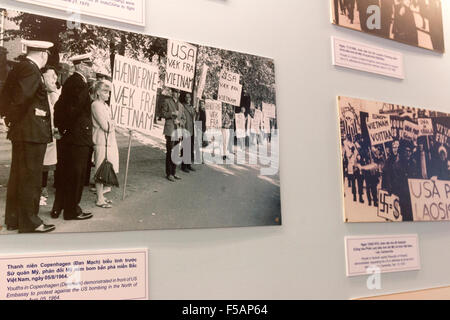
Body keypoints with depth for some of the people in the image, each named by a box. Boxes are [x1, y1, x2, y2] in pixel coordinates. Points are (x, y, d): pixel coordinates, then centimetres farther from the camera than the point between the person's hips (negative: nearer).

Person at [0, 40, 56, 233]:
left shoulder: (18, 68, 13)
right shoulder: (31, 70, -16)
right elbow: (21, 97, -26)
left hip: (21, 132, 10)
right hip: (32, 133, -10)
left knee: (18, 176, 15)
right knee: (30, 178, -2)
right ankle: (29, 223, 7)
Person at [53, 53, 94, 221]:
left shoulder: (69, 81, 15)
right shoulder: (79, 83, -14)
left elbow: (59, 106, 15)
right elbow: (75, 108, -22)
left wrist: (61, 126, 12)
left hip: (67, 136, 10)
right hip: (78, 137, -9)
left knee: (64, 173, 15)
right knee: (76, 174, -1)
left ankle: (58, 208, 24)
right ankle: (72, 210, 8)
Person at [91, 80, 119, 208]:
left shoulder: (105, 105, 17)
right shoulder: (96, 104, -12)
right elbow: (105, 126, -16)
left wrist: (110, 123, -1)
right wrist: (113, 123, 0)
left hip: (109, 141, 9)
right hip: (102, 142, -9)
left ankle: (101, 196, 21)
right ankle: (99, 199, 2)